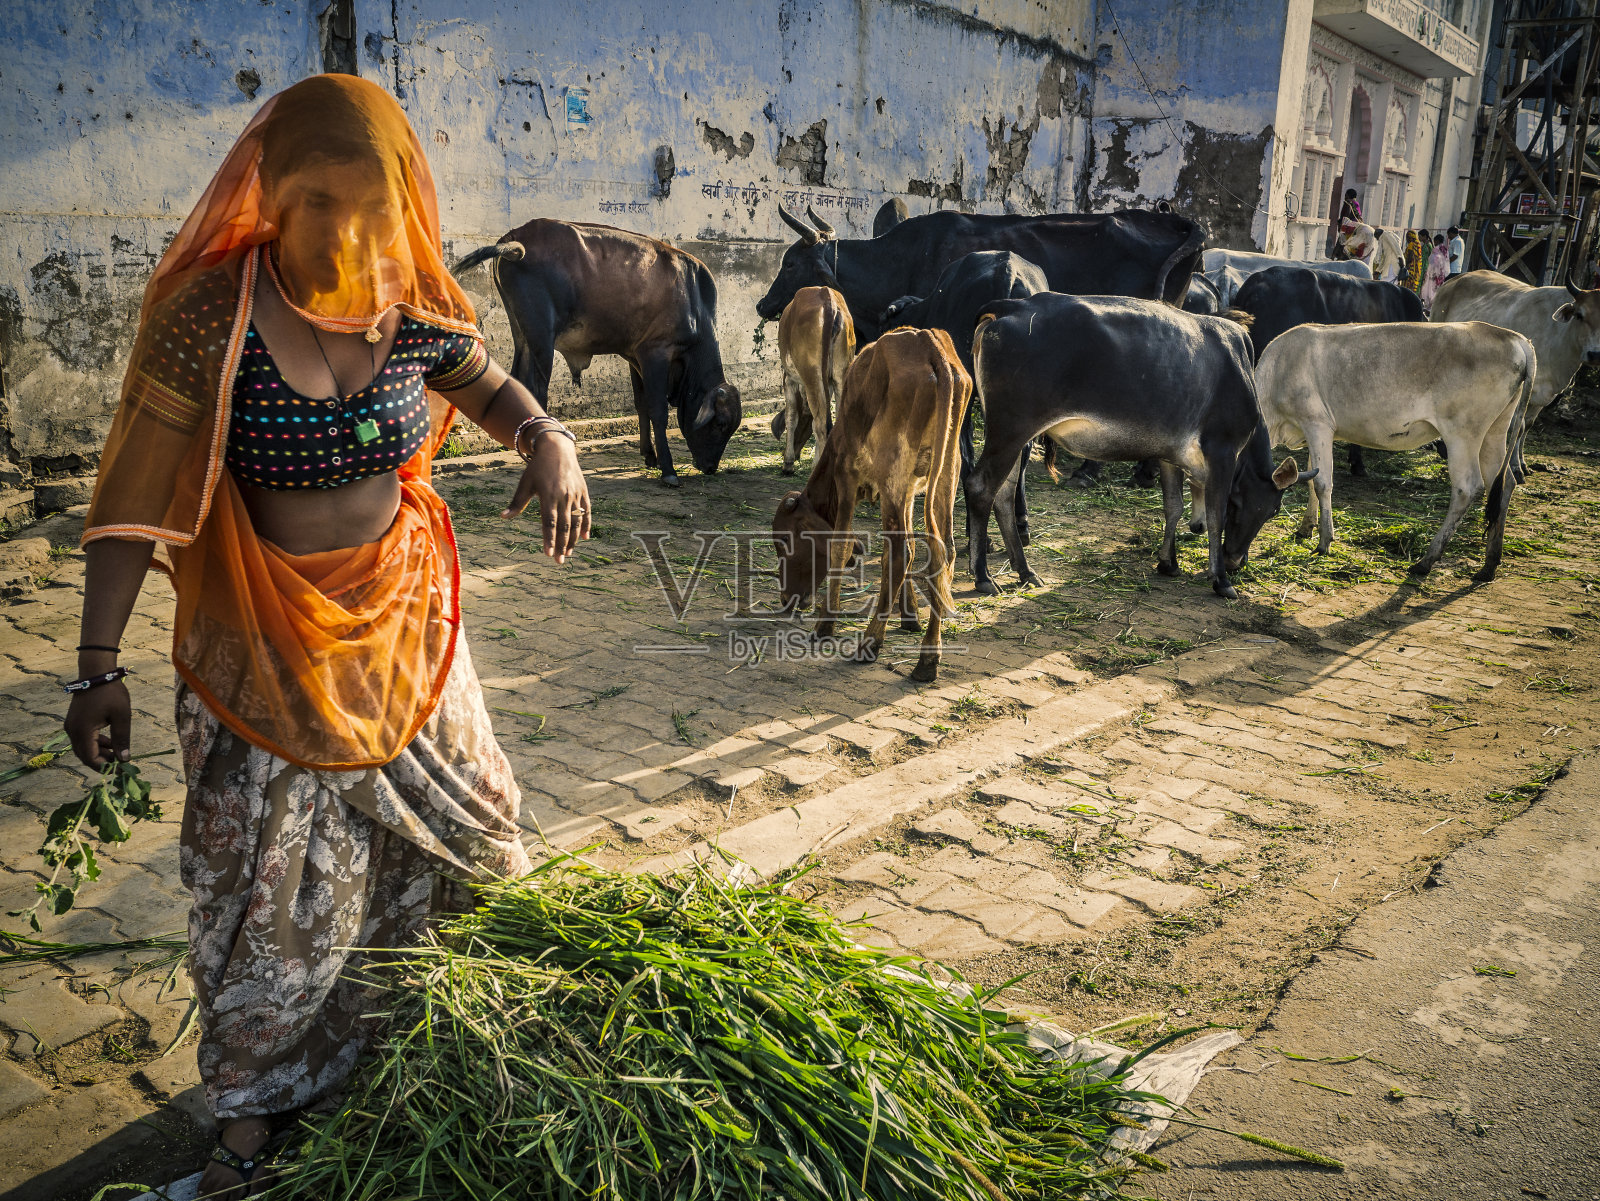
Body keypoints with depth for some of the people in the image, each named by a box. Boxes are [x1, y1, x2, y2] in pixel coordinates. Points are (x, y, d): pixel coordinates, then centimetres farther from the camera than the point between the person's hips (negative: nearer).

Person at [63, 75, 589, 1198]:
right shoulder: (207, 315, -19)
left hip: (404, 617, 4)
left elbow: (495, 390, 9)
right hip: (267, 641, -4)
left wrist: (549, 440, -15)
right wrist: (100, 663, -16)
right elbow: (134, 497, -15)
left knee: (451, 819, 17)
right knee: (272, 875, 6)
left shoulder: (410, 305, -7)